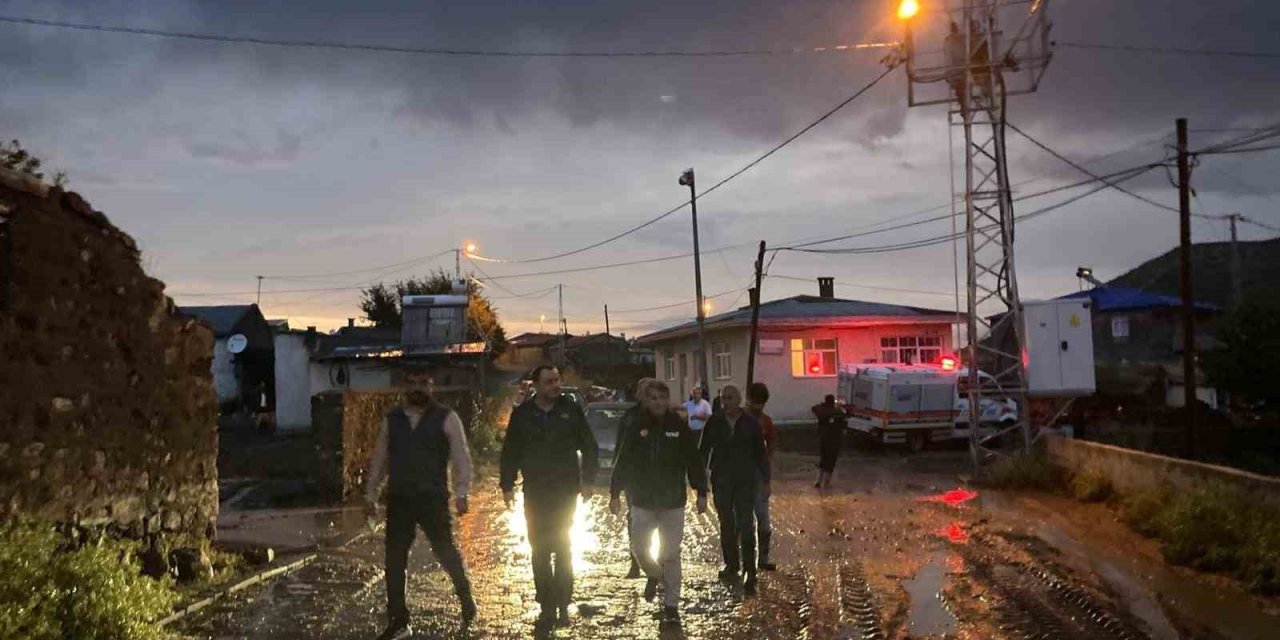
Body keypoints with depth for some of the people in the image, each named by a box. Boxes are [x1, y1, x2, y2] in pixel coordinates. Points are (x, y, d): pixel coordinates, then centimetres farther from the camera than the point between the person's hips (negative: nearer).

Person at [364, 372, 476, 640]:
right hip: (398, 500, 4)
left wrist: (461, 493, -14)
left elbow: (461, 457, -5)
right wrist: (370, 494, 11)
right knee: (394, 560, 6)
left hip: (433, 499, -3)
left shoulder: (446, 418, -2)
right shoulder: (392, 419, 9)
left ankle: (465, 598, 34)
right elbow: (379, 459, 14)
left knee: (446, 551, 4)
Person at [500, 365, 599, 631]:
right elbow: (509, 452, 6)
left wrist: (587, 480, -4)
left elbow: (590, 447, 2)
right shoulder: (521, 414, 1)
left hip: (566, 491, -1)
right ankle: (547, 607, 13)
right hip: (535, 493, 1)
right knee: (539, 551, 5)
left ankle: (563, 606, 13)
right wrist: (507, 486, 0)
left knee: (563, 549, 3)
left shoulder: (571, 409, -2)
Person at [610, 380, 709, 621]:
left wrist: (701, 493, -3)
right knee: (639, 547, 4)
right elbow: (623, 462, 1)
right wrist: (615, 494, 0)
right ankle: (654, 575, 36)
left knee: (671, 554, 2)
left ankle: (671, 604, 14)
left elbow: (694, 462, 0)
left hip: (673, 502, -1)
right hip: (642, 501, 1)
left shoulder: (679, 427, -4)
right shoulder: (636, 427, -3)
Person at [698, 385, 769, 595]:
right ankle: (731, 565, 26)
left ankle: (750, 573, -5)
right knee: (726, 526, 12)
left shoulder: (751, 423, -2)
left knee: (746, 527, -7)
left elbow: (760, 452, 4)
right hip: (721, 482, 2)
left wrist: (765, 479, 2)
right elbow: (704, 451, 5)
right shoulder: (714, 423, 1)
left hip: (745, 482, -2)